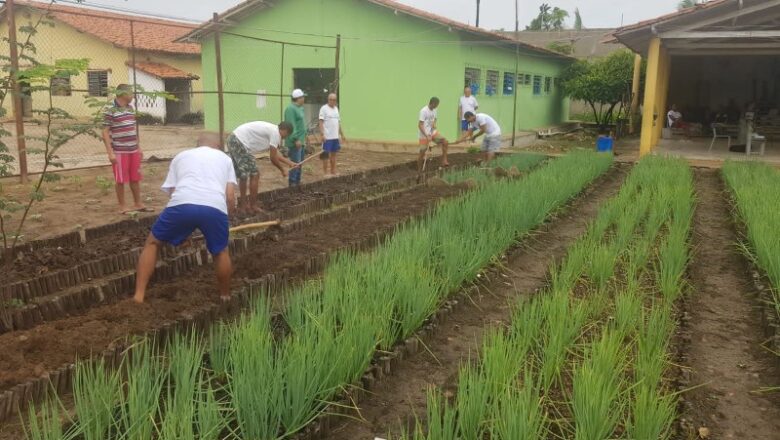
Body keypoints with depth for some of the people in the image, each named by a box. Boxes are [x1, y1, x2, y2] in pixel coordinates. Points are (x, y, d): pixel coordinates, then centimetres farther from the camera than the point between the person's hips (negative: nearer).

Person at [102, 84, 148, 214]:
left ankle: (138, 204, 24)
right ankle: (122, 206, 13)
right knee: (121, 180, 2)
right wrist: (110, 152, -17)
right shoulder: (109, 109, -10)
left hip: (133, 150, 7)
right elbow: (105, 132, -11)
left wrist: (139, 147, 18)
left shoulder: (130, 108, 12)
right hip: (119, 151, -7)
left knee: (135, 178, 13)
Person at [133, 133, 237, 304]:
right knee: (221, 252, 27)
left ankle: (139, 296, 20)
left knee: (152, 242, 24)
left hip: (182, 204, 0)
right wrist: (227, 216, 35)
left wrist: (183, 230, 35)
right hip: (215, 207, 0)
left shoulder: (181, 155, 32)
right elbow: (230, 197, 17)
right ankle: (225, 296, 38)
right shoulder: (225, 158, 30)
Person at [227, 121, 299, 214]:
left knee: (243, 176, 19)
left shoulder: (271, 129, 22)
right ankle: (253, 207, 7)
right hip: (240, 143, -10)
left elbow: (275, 154, 32)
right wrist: (283, 170, 10)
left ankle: (243, 206, 27)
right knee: (255, 175, -1)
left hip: (233, 140, 10)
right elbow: (273, 158, -5)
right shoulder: (275, 133, -8)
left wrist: (290, 163, 36)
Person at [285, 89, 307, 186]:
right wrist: (296, 139, -23)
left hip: (300, 141, 10)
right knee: (295, 162, -7)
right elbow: (291, 125, -21)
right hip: (295, 142, -10)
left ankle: (297, 181, 21)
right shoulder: (291, 109, -15)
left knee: (300, 162, 14)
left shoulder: (299, 108, 15)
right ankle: (292, 183, -1)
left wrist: (303, 138, 19)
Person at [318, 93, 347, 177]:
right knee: (326, 154, -2)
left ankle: (333, 171, 20)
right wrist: (322, 134, -21)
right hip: (327, 137, -7)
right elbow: (321, 122, -13)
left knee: (334, 154, 12)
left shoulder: (336, 108, 15)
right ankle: (325, 173, 3)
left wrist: (342, 135, 18)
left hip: (335, 136, 7)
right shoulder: (324, 109, -7)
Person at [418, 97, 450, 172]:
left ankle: (444, 162, 1)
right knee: (422, 152, -1)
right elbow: (420, 125, -20)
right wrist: (427, 136, -26)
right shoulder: (424, 111, -17)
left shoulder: (434, 110, 5)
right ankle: (419, 170, 12)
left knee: (445, 142, -5)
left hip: (433, 132, 7)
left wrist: (434, 125, -8)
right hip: (424, 135, -7)